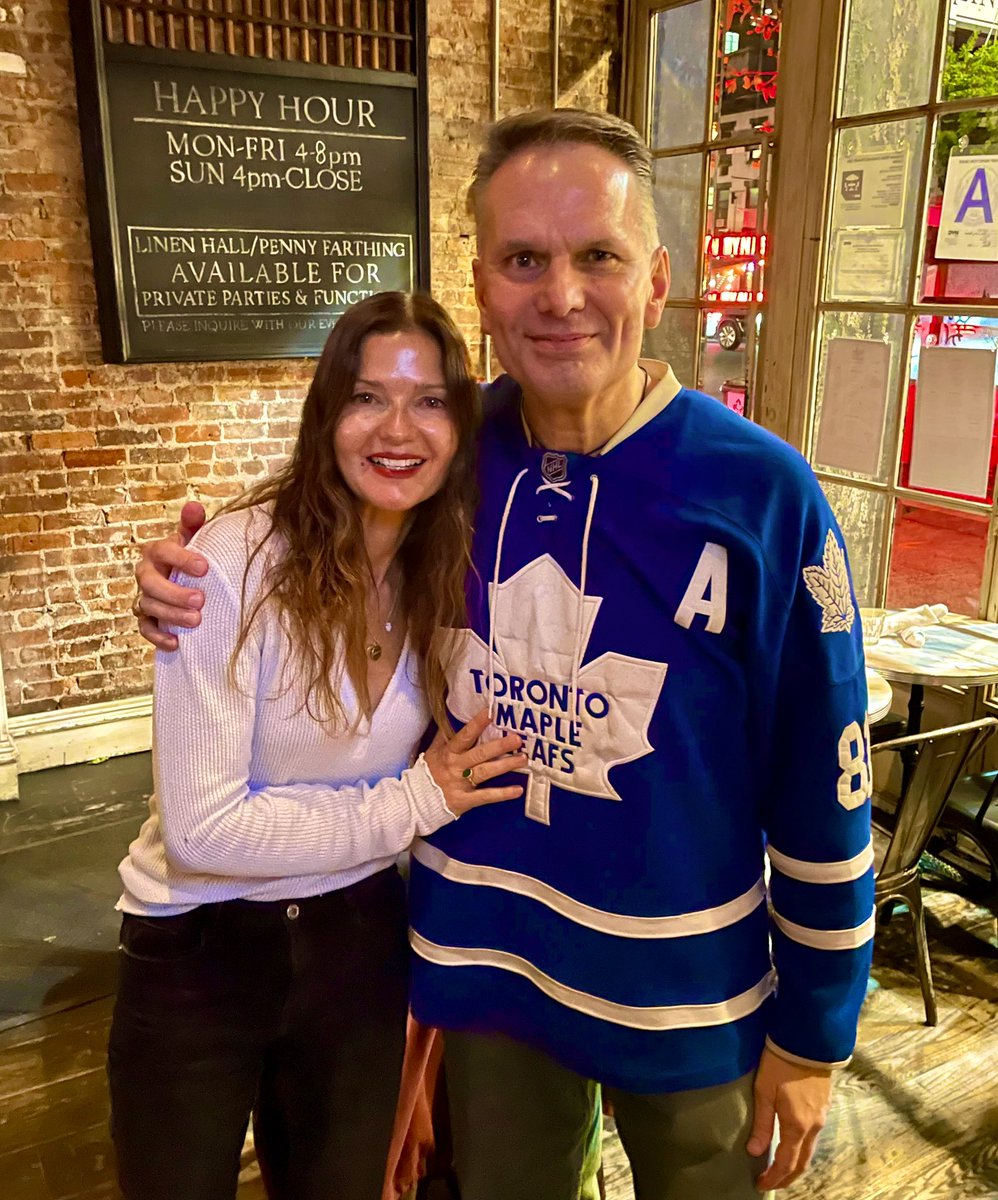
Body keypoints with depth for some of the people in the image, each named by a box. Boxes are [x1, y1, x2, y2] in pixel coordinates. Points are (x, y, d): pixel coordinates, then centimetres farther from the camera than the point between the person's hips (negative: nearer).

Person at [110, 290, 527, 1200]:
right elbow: (200, 826, -23)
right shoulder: (236, 564, -24)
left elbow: (460, 771, 4)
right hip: (197, 951, -3)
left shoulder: (449, 576, -7)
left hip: (358, 939, 4)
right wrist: (411, 804, -19)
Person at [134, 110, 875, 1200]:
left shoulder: (759, 491, -19)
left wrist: (812, 1033, -4)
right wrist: (195, 586, -9)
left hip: (684, 991, -2)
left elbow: (822, 792, -12)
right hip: (482, 962, 3)